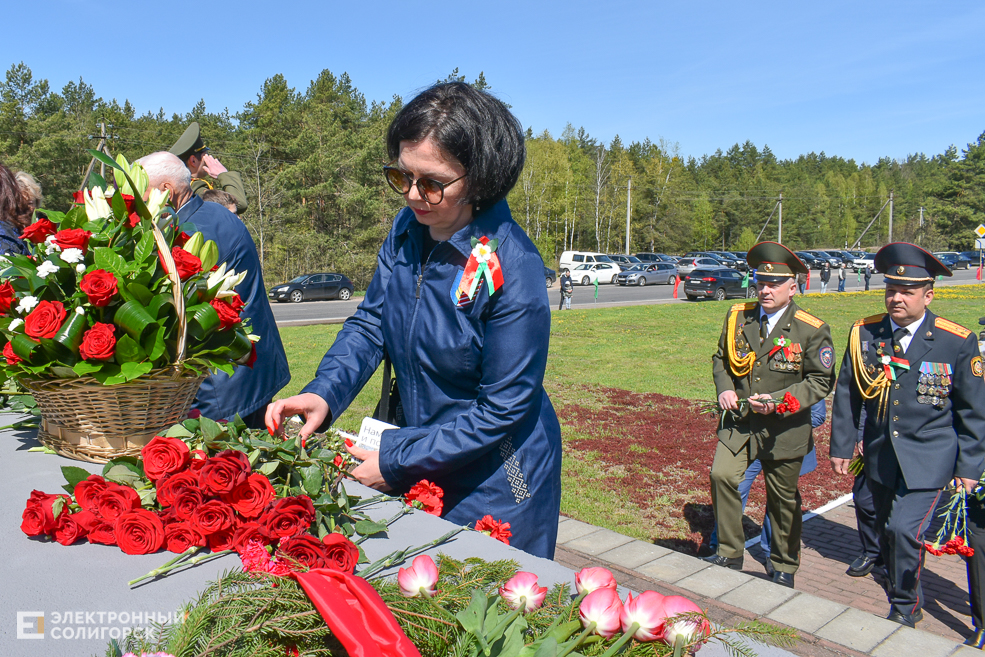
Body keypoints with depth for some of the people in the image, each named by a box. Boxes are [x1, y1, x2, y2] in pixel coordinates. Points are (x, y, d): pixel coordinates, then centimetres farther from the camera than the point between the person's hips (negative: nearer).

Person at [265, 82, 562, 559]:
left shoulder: (513, 269, -26)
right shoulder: (407, 229, -6)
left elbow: (503, 409, -21)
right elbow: (371, 321, 1)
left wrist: (398, 460, -19)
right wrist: (323, 394, -16)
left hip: (496, 487, -6)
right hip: (416, 474, 6)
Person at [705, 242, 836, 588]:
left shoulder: (811, 330, -10)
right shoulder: (738, 317, 1)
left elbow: (820, 380, -7)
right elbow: (721, 358, 13)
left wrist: (780, 401, -20)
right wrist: (724, 388, -6)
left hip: (784, 428, -2)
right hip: (739, 421, 3)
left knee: (783, 500, 12)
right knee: (721, 475, -14)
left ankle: (783, 566, 34)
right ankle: (729, 553, 5)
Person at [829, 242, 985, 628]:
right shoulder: (864, 333, -2)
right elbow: (847, 394, 6)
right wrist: (841, 446, 5)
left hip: (929, 459, -4)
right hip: (879, 456, 4)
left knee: (904, 528, -17)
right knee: (887, 533, 16)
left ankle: (904, 608, 9)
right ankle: (909, 602, 43)